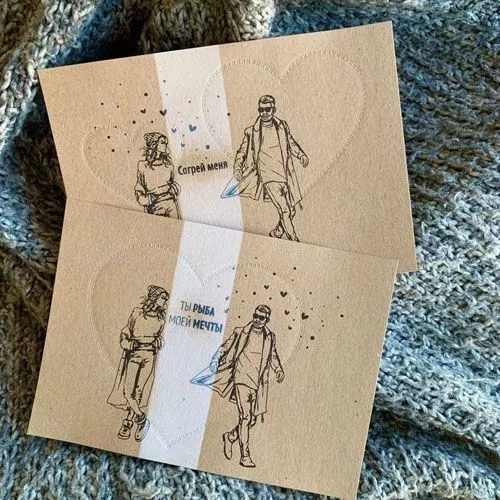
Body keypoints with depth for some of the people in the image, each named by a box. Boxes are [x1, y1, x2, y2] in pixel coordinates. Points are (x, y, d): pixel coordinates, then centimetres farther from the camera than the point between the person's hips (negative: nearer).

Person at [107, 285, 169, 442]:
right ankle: (141, 419, 8)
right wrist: (126, 342, -7)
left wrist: (158, 342, 0)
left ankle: (128, 423, 11)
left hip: (150, 355, 1)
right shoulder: (137, 312, 2)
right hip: (133, 353, -1)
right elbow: (125, 332, 10)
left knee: (139, 390, -2)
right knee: (128, 389, -6)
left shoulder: (161, 317, 7)